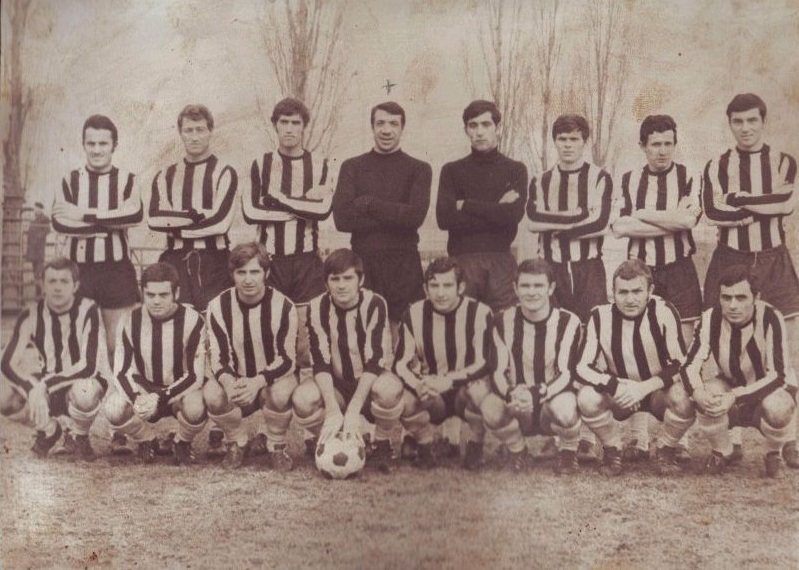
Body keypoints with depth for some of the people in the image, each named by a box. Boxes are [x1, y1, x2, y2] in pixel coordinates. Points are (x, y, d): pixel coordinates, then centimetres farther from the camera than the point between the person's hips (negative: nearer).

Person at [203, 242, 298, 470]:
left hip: (273, 377, -2)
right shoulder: (218, 306, -8)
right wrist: (229, 382, -34)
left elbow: (287, 359, -14)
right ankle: (236, 442, 1)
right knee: (212, 394, -31)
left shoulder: (283, 306, -14)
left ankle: (276, 446, -4)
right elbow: (218, 358, -10)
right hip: (235, 380, 2)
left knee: (280, 393, -37)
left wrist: (258, 382, -32)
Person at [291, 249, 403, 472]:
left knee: (389, 389, -37)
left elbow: (374, 361, -23)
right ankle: (328, 440, 2)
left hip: (369, 381, -2)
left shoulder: (375, 304, -17)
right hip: (335, 386, 2)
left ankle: (382, 445, -7)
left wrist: (353, 411, -34)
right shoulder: (317, 308, -11)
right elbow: (320, 363, -18)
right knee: (302, 399, -30)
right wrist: (333, 410, -33)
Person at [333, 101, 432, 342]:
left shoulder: (419, 169, 7)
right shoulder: (352, 167, 9)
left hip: (404, 263, -1)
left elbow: (416, 215, -9)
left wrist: (368, 204, -8)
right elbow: (342, 218, -6)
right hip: (363, 262, 1)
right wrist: (396, 215, -9)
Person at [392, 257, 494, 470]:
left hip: (465, 390, -2)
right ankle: (424, 443, 3)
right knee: (400, 399, -29)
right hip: (430, 397, 2)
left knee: (478, 389, -36)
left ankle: (475, 445, -5)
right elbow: (400, 363, -9)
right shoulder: (414, 314, -6)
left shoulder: (480, 313, -13)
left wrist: (450, 380, -36)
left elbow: (484, 364, -20)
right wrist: (418, 385, -31)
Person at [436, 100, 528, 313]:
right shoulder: (452, 171, 12)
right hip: (462, 259, 0)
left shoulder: (515, 170, 11)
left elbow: (514, 214, -5)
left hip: (501, 260, 0)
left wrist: (465, 205, -3)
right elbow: (444, 218, -4)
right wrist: (497, 211, -4)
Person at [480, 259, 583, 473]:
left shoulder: (568, 323, -9)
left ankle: (568, 452, 0)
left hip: (551, 401, -2)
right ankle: (518, 452, 3)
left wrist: (536, 394, -36)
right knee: (489, 407, -31)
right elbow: (498, 372, -8)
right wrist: (511, 393, -32)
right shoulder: (504, 321, -3)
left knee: (564, 406, -37)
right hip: (517, 407, 2)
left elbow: (566, 374, -17)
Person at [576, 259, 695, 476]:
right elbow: (582, 367, -15)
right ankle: (612, 450, 1)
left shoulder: (663, 312, -19)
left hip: (658, 392, -1)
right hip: (618, 395, 1)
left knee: (684, 399, -33)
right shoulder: (600, 316, -16)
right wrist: (616, 386, -32)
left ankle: (666, 450, -1)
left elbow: (681, 364, -18)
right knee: (587, 398, -29)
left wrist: (645, 387, -31)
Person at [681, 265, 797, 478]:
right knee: (707, 396, -30)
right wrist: (698, 393, -41)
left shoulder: (771, 319, -26)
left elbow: (778, 375, -29)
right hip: (732, 386, 3)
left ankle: (776, 454, 0)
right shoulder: (710, 319, -18)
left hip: (772, 389, -2)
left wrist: (734, 397, -41)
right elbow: (690, 365, -17)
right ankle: (721, 452, 2)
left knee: (775, 407, -36)